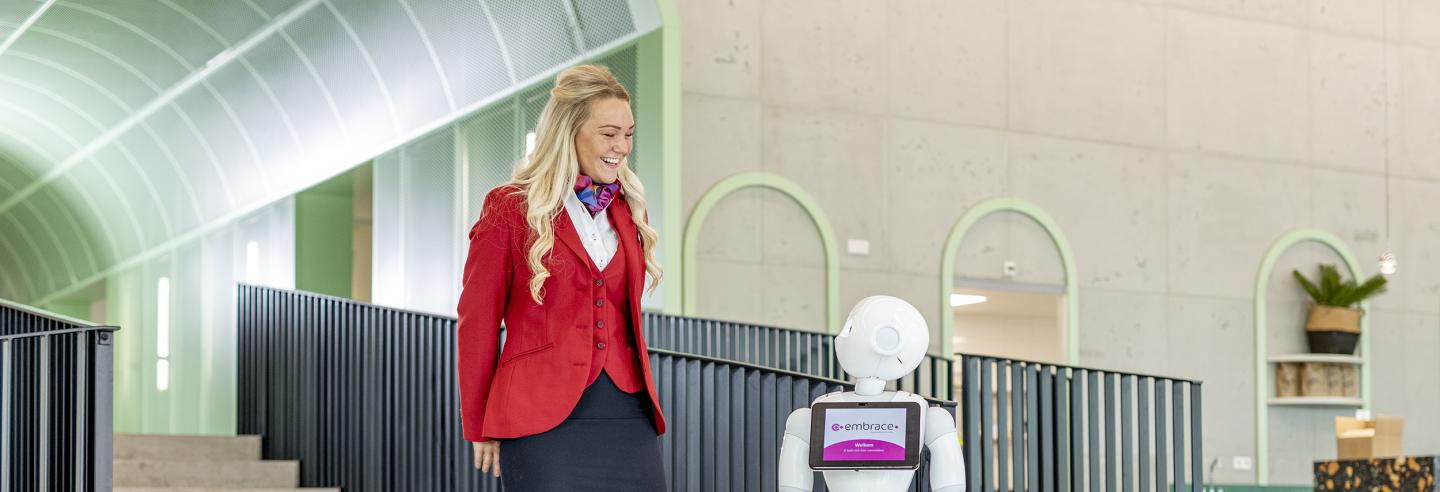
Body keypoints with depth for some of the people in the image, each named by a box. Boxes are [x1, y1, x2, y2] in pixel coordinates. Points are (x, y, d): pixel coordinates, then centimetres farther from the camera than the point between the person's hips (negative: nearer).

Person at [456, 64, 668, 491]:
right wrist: (479, 428, 2)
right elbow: (478, 324, 1)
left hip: (627, 413, 5)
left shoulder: (627, 210, 15)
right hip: (545, 418, -5)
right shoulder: (510, 209, -1)